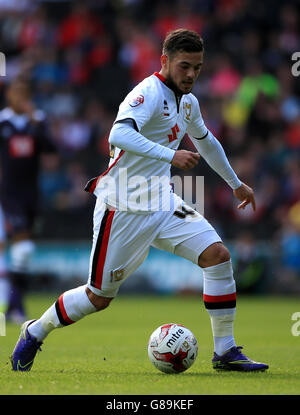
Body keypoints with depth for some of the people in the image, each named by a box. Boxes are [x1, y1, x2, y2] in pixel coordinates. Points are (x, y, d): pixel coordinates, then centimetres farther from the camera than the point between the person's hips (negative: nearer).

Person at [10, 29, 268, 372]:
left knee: (218, 254, -11)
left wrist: (235, 183, 40)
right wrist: (170, 155, -43)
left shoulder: (188, 102, 10)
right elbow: (119, 135, -36)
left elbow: (206, 141, 32)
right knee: (100, 296, 0)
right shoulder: (149, 93, -17)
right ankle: (35, 333, 26)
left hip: (162, 203, 7)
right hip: (123, 208, -7)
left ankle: (225, 351, -4)